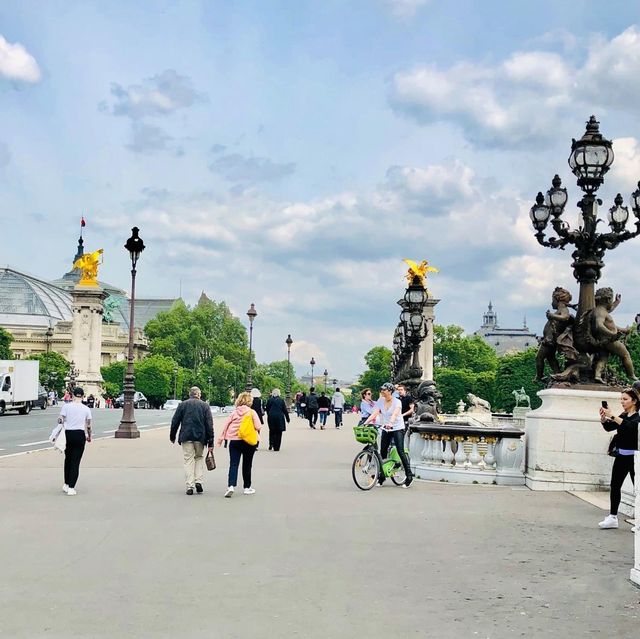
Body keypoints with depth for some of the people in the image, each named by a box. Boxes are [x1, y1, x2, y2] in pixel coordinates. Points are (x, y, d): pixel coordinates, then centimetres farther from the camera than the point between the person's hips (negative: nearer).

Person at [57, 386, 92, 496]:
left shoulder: (66, 406, -3)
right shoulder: (86, 409, 0)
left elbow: (60, 421, -5)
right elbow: (88, 425, 5)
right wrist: (89, 436, 20)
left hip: (68, 434, 1)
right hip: (80, 435, -1)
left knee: (68, 459, 19)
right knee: (75, 462, 1)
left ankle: (66, 484, 24)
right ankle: (71, 488, -2)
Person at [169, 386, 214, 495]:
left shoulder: (182, 405, 4)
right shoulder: (204, 405, 4)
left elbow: (175, 422, 5)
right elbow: (209, 424, 0)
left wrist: (172, 436, 16)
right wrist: (210, 441, 1)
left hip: (186, 437, 0)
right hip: (200, 437, 0)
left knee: (188, 460, 3)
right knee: (199, 457, 17)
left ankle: (190, 486, -1)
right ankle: (198, 481, 4)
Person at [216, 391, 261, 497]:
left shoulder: (234, 412, 3)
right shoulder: (252, 412, -4)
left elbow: (226, 426, 2)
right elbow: (258, 427, -10)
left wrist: (221, 438, 7)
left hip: (234, 440, 1)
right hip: (248, 441, -1)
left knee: (233, 464, -1)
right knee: (247, 465, 11)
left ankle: (231, 486, -17)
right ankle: (247, 487, 19)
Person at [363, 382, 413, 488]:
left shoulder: (397, 402, -13)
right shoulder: (380, 401, 3)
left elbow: (395, 414, -30)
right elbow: (374, 413, -5)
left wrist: (390, 423, -48)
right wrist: (365, 423, -19)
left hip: (398, 428, -5)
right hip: (386, 429, 5)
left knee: (400, 452, -11)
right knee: (383, 452, 3)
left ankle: (409, 476, -4)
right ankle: (381, 477, 12)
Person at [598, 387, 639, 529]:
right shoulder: (623, 416, 13)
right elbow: (608, 427, 7)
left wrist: (612, 416, -34)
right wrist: (603, 418, -12)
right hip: (621, 455, 7)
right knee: (615, 485, 4)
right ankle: (612, 517, 8)